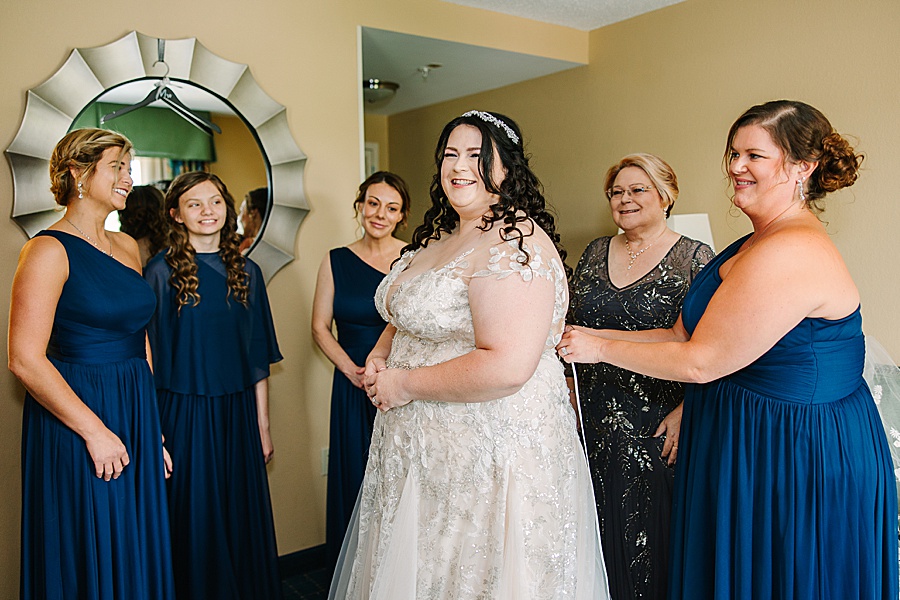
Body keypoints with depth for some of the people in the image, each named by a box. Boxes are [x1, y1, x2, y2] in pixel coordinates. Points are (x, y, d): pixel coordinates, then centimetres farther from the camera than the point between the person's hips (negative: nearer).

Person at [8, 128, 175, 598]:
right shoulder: (50, 250, -11)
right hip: (73, 423, -7)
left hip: (136, 416, 7)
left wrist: (153, 430, 11)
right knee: (85, 562, 7)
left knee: (137, 554, 16)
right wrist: (94, 430, -17)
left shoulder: (128, 248, 10)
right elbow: (25, 359, -17)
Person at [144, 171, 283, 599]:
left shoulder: (245, 272, 6)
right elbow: (150, 356, -5)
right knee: (194, 520, 7)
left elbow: (257, 357, 8)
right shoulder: (162, 271, -5)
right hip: (184, 414, -3)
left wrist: (263, 426, 7)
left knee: (244, 518, 12)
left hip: (238, 413, 3)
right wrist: (153, 433, -10)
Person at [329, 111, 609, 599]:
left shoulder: (516, 243, -21)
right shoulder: (440, 236, 9)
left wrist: (405, 384, -19)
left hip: (491, 449, -9)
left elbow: (507, 367, -30)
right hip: (422, 445, 9)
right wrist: (381, 352, 2)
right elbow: (412, 315, 23)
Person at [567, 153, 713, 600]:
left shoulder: (694, 258, -4)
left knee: (650, 536, 4)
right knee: (599, 529, 13)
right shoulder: (595, 253, 11)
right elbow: (568, 329, 15)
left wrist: (685, 414, -18)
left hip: (656, 427, -4)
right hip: (593, 421, 5)